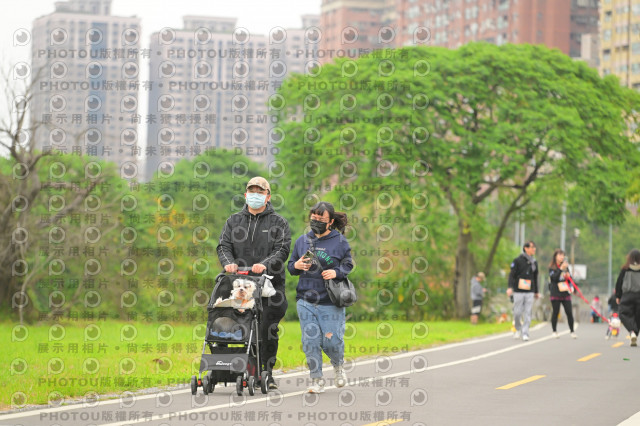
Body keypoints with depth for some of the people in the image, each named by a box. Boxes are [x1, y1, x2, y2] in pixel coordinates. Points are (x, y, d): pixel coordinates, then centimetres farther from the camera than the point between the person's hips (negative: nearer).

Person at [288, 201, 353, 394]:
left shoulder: (339, 241, 3)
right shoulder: (302, 240, 12)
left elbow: (348, 264, 7)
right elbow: (290, 266, 17)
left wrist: (336, 272, -13)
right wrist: (296, 266, -6)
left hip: (331, 301, -3)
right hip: (306, 300, 3)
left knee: (331, 341, -5)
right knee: (310, 341, -3)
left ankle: (338, 366, 28)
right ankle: (317, 380, 7)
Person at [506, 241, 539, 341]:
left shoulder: (534, 262, 13)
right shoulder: (518, 261, -1)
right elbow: (512, 275, -5)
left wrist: (536, 292, 22)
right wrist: (510, 287, -18)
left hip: (530, 292, 3)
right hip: (519, 291, -3)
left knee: (527, 313, -4)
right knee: (517, 312, -1)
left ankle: (525, 333, -2)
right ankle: (518, 329, 23)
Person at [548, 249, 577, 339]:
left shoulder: (565, 266, 13)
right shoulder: (552, 267, 0)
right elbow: (554, 277, -16)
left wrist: (568, 276, -5)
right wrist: (561, 269, -23)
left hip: (566, 293, 3)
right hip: (555, 293, -3)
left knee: (569, 312, -1)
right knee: (555, 312, 1)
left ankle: (572, 331, 6)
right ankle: (554, 331, 14)